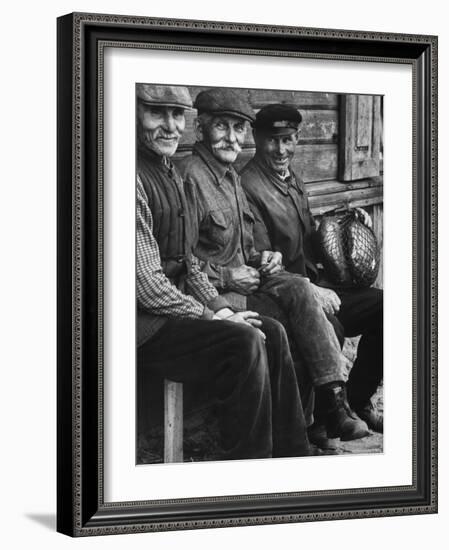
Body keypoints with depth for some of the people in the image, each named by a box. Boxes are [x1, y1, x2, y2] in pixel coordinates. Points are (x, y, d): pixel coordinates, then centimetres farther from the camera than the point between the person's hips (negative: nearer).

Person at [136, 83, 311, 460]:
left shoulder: (170, 174, 16)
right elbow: (146, 282, -21)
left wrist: (219, 307, 6)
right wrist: (211, 317, -14)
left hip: (175, 307, 10)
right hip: (143, 323, -10)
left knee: (272, 334, 0)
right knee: (245, 343, -24)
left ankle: (294, 455, 6)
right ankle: (248, 461, -14)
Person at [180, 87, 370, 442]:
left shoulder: (230, 175, 18)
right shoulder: (191, 176, -12)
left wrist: (260, 258, 6)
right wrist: (225, 277, -17)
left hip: (238, 276, 8)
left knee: (298, 288, -19)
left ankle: (334, 401, -24)